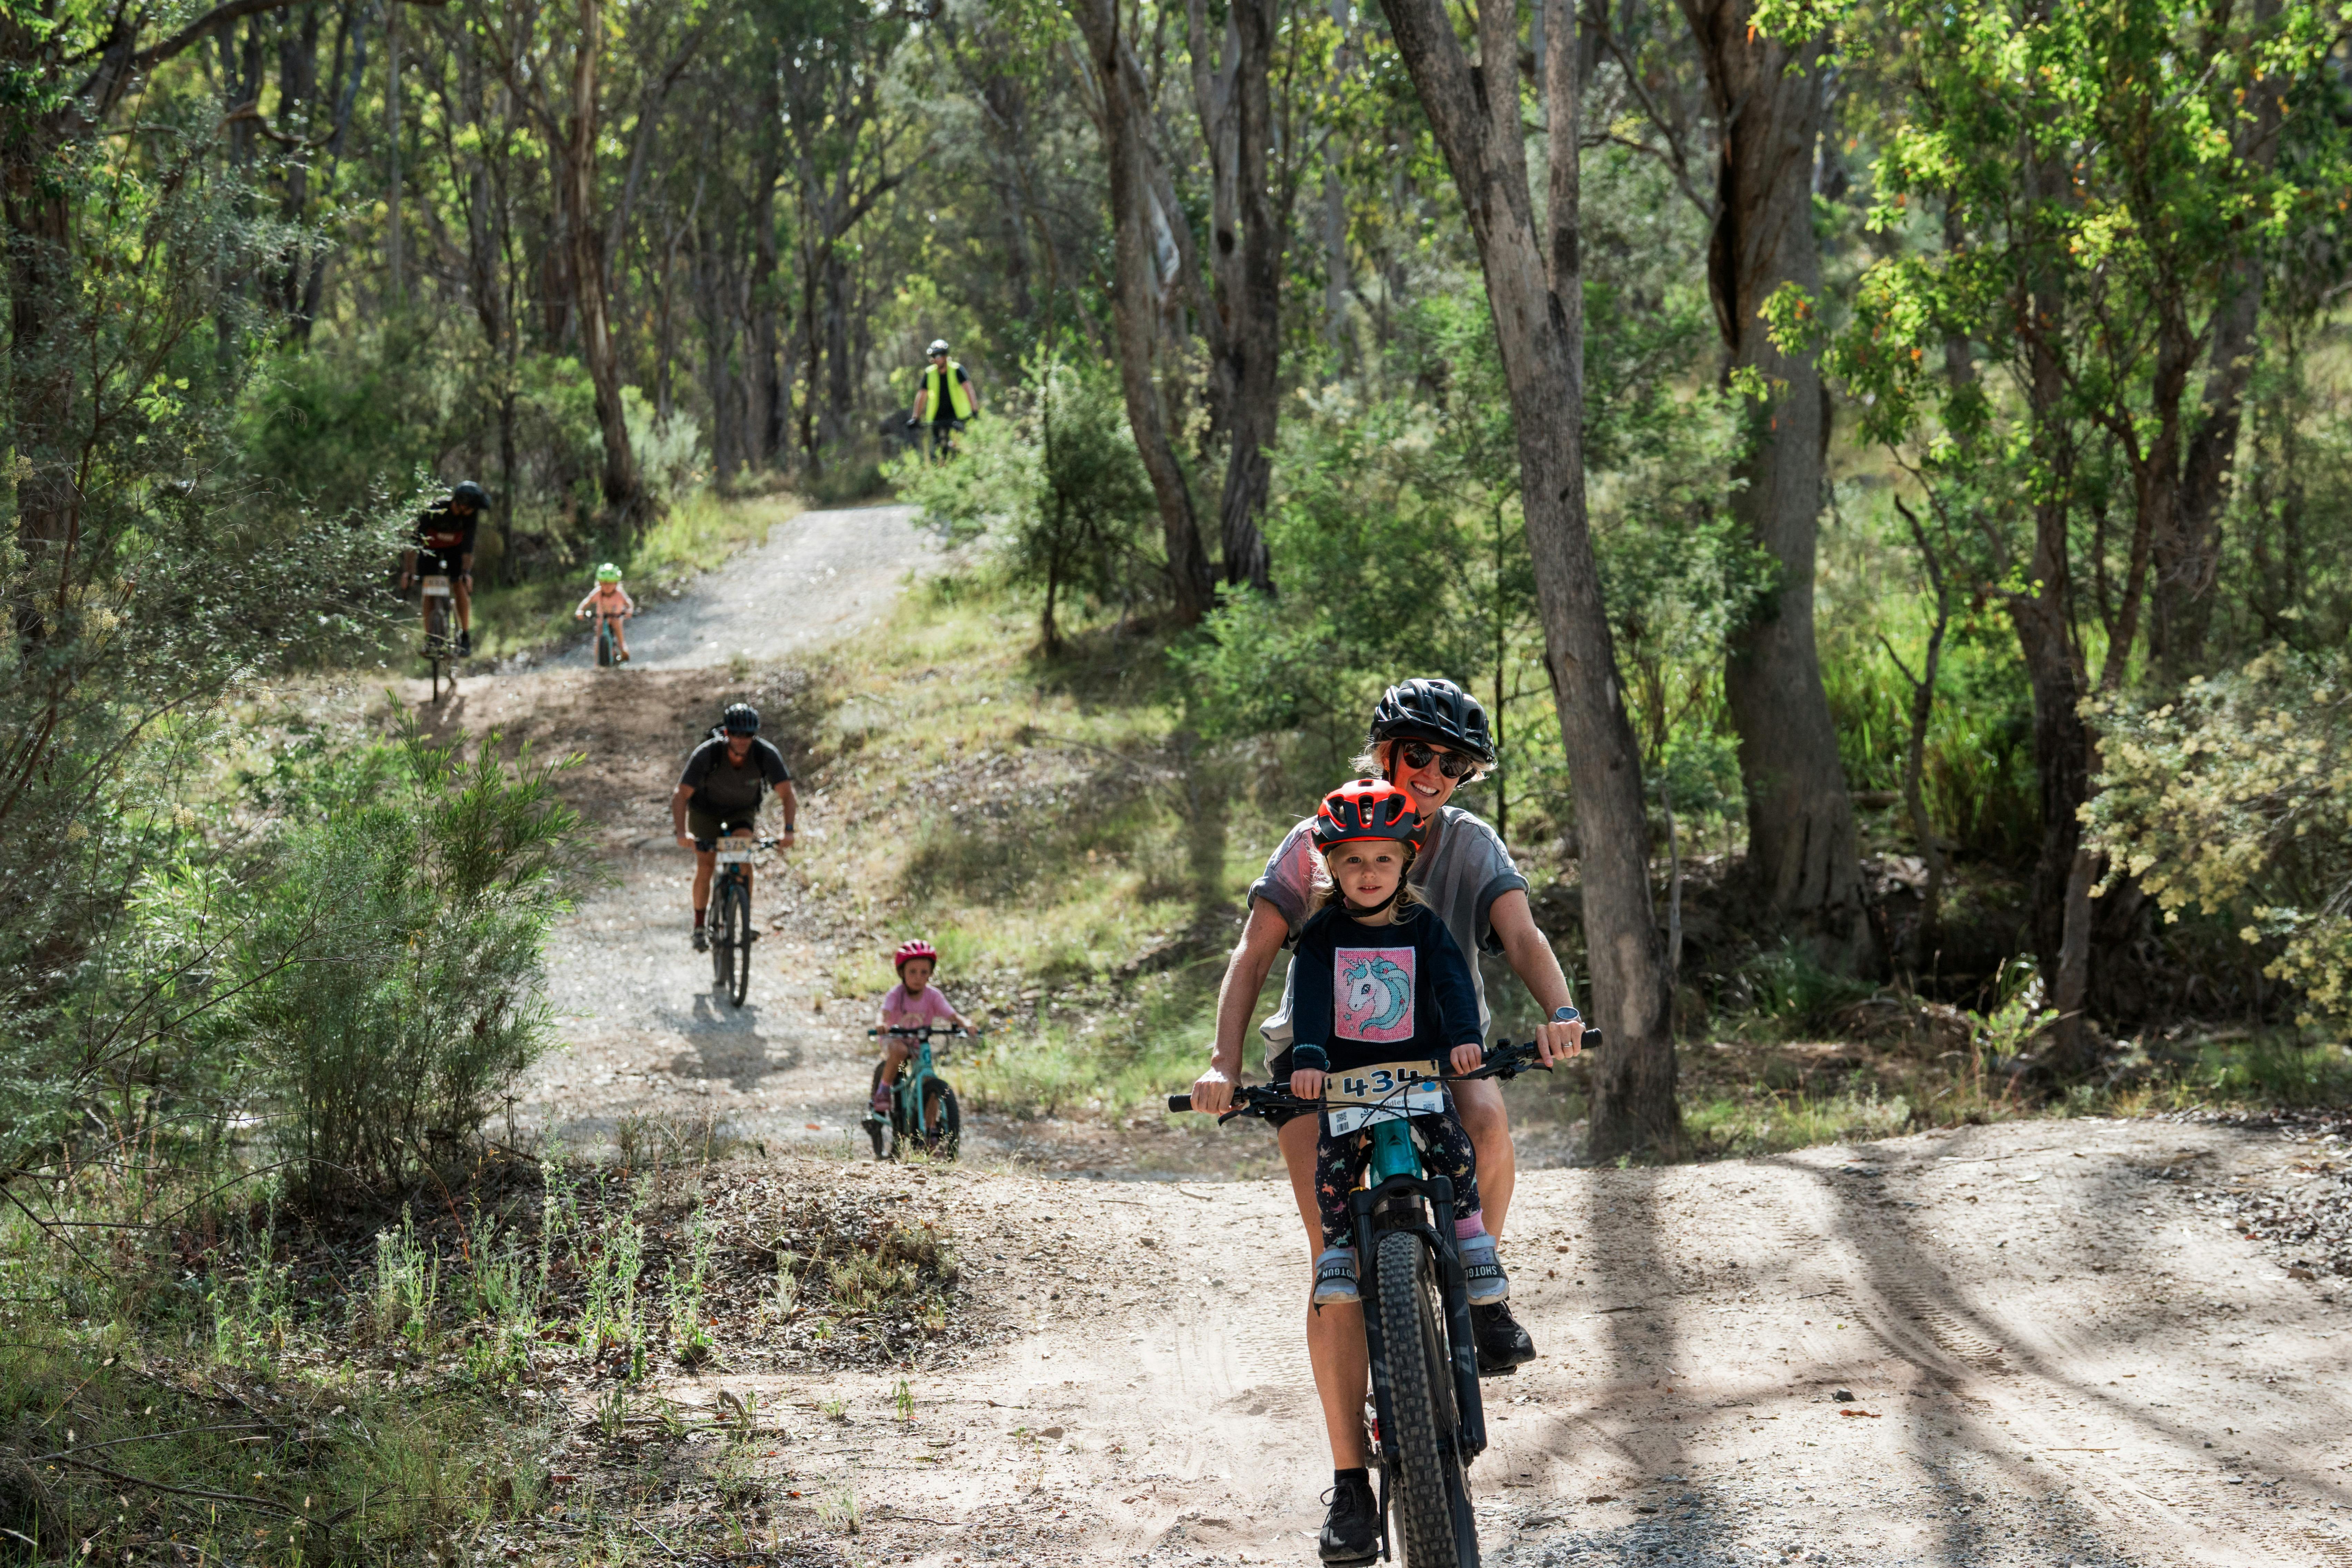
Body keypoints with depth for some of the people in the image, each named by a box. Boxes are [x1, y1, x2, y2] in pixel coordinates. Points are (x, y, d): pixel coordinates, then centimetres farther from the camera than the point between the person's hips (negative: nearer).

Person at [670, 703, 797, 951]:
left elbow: (788, 795, -29)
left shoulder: (767, 755, -29)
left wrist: (788, 830, -46)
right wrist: (682, 832, -49)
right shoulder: (706, 754, -34)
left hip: (742, 811, 1)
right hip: (705, 810, -1)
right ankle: (699, 927, 1)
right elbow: (681, 795, -34)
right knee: (705, 864, -14)